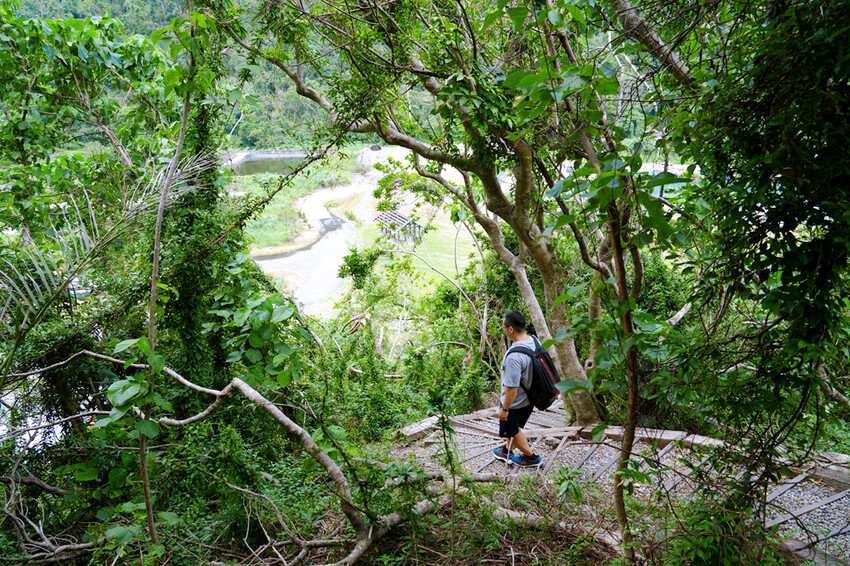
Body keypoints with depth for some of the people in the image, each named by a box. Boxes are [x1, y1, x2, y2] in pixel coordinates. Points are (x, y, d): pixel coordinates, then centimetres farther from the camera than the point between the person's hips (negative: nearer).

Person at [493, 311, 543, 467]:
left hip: (515, 402, -8)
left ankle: (531, 457, 36)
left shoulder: (514, 356, -37)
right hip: (529, 398, 8)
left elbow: (512, 388, -31)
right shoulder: (534, 341, -10)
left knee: (512, 431, 19)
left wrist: (504, 408, -16)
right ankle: (507, 451, 50)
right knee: (514, 428, 29)